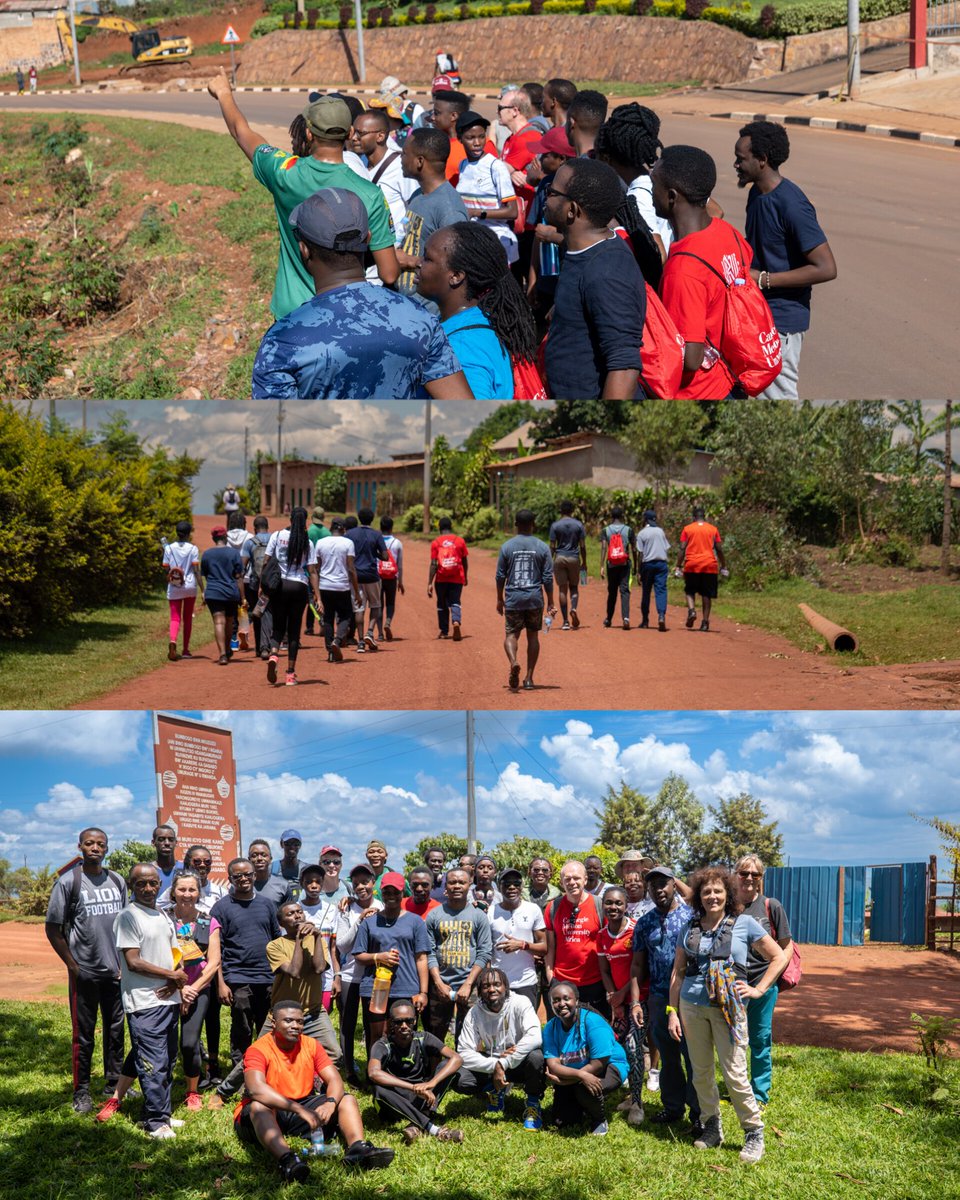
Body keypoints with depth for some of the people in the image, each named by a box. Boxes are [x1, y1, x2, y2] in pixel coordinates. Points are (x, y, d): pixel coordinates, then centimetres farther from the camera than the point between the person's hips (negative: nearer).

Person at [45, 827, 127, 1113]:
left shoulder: (117, 881, 7)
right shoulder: (68, 881, -6)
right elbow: (52, 928, -5)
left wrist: (126, 961, 6)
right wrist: (72, 965, -8)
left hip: (116, 971, 4)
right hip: (85, 972, -4)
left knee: (116, 1030, 12)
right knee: (84, 1035, 2)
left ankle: (114, 1083, 24)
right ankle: (81, 1092, 11)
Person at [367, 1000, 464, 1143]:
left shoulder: (423, 1040, -6)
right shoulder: (383, 1045, -14)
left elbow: (456, 1058, -17)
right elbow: (373, 1073, -36)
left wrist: (432, 1083, -34)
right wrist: (413, 1087, -42)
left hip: (421, 1099, 3)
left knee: (446, 1065, -18)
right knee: (378, 1089, -35)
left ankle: (417, 1126, -31)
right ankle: (433, 1128, -37)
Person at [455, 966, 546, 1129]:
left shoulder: (520, 1003, -19)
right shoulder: (475, 1013, -11)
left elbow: (535, 1037, -34)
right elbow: (464, 1053, -15)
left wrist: (503, 1064, -34)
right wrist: (494, 1065, -30)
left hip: (519, 1062, -3)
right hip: (491, 1063, 3)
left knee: (536, 1057, -37)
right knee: (460, 1080, -21)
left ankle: (533, 1104, -8)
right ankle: (495, 1091, 12)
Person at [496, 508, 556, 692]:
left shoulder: (506, 547, -1)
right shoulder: (542, 547, -1)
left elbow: (500, 576, 2)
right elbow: (548, 577, -1)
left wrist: (499, 599, 13)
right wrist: (550, 603, 5)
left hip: (513, 599, -1)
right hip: (535, 599, 1)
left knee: (511, 634, 6)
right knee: (533, 636, 12)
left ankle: (513, 662, -25)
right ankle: (529, 678, 13)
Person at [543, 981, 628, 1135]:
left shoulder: (593, 1022, -27)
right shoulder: (551, 1028, -12)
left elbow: (598, 1065, -28)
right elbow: (553, 1065, -21)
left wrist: (561, 1080, -26)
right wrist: (580, 1074, -41)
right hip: (572, 1075, 5)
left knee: (585, 1089, -35)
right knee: (560, 1121, -6)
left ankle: (600, 1121, -4)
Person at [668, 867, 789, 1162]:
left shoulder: (744, 924, -1)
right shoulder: (690, 928, 7)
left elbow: (779, 957, 4)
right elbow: (678, 972, 12)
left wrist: (758, 989, -3)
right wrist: (673, 1012, 7)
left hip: (727, 1007, -3)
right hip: (691, 1005, 3)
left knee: (735, 1074, -6)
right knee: (701, 1072, 9)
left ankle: (754, 1132, 8)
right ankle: (711, 1126, 25)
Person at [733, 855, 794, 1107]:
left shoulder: (771, 906, -5)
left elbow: (786, 946, 0)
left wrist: (773, 975, -8)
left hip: (763, 983, -2)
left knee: (760, 1041, 8)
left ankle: (760, 1093, 20)